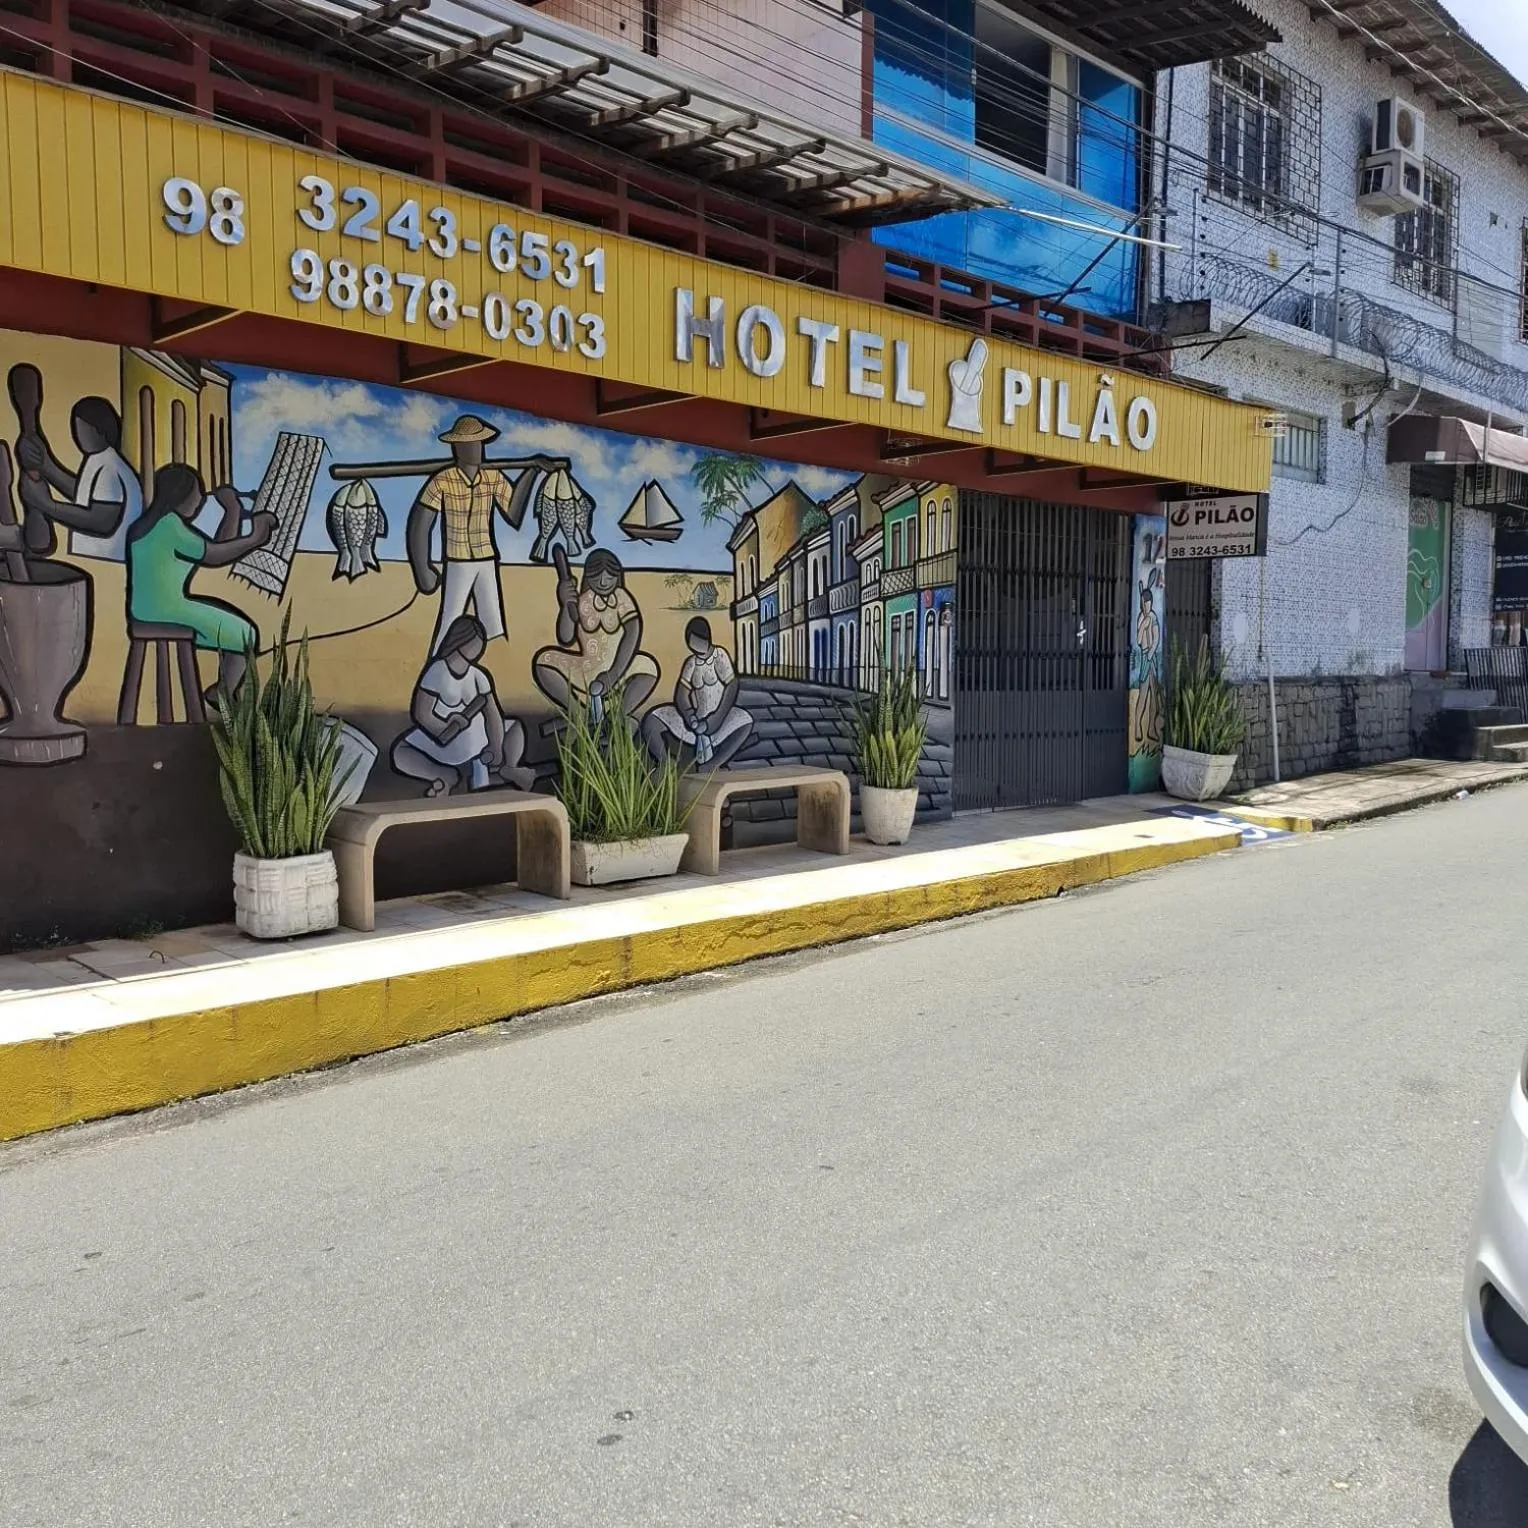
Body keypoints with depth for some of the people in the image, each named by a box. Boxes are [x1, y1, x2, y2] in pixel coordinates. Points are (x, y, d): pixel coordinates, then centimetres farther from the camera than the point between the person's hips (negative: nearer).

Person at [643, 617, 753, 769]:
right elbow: (681, 697, -4)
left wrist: (715, 721, -17)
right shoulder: (691, 664, 0)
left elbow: (731, 689, -10)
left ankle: (707, 769, -33)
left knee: (745, 722, -34)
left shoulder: (720, 655, -6)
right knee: (651, 721, -20)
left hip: (718, 717, -2)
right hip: (696, 719, 2)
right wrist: (692, 719, -24)